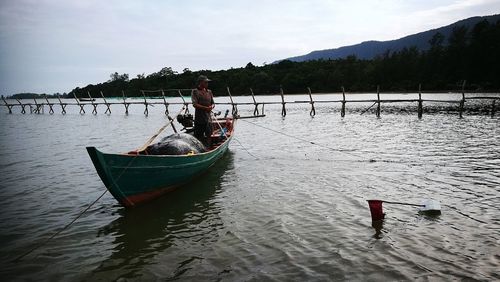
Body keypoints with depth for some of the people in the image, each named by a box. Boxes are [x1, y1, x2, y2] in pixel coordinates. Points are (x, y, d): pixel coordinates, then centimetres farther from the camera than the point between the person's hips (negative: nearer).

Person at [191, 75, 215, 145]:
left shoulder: (209, 92, 12)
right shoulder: (195, 91, -3)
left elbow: (213, 103, 14)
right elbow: (195, 104, -13)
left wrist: (212, 106, -11)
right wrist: (206, 108, -22)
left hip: (208, 117, 5)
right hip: (199, 118, -5)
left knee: (208, 135, 9)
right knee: (199, 136, -1)